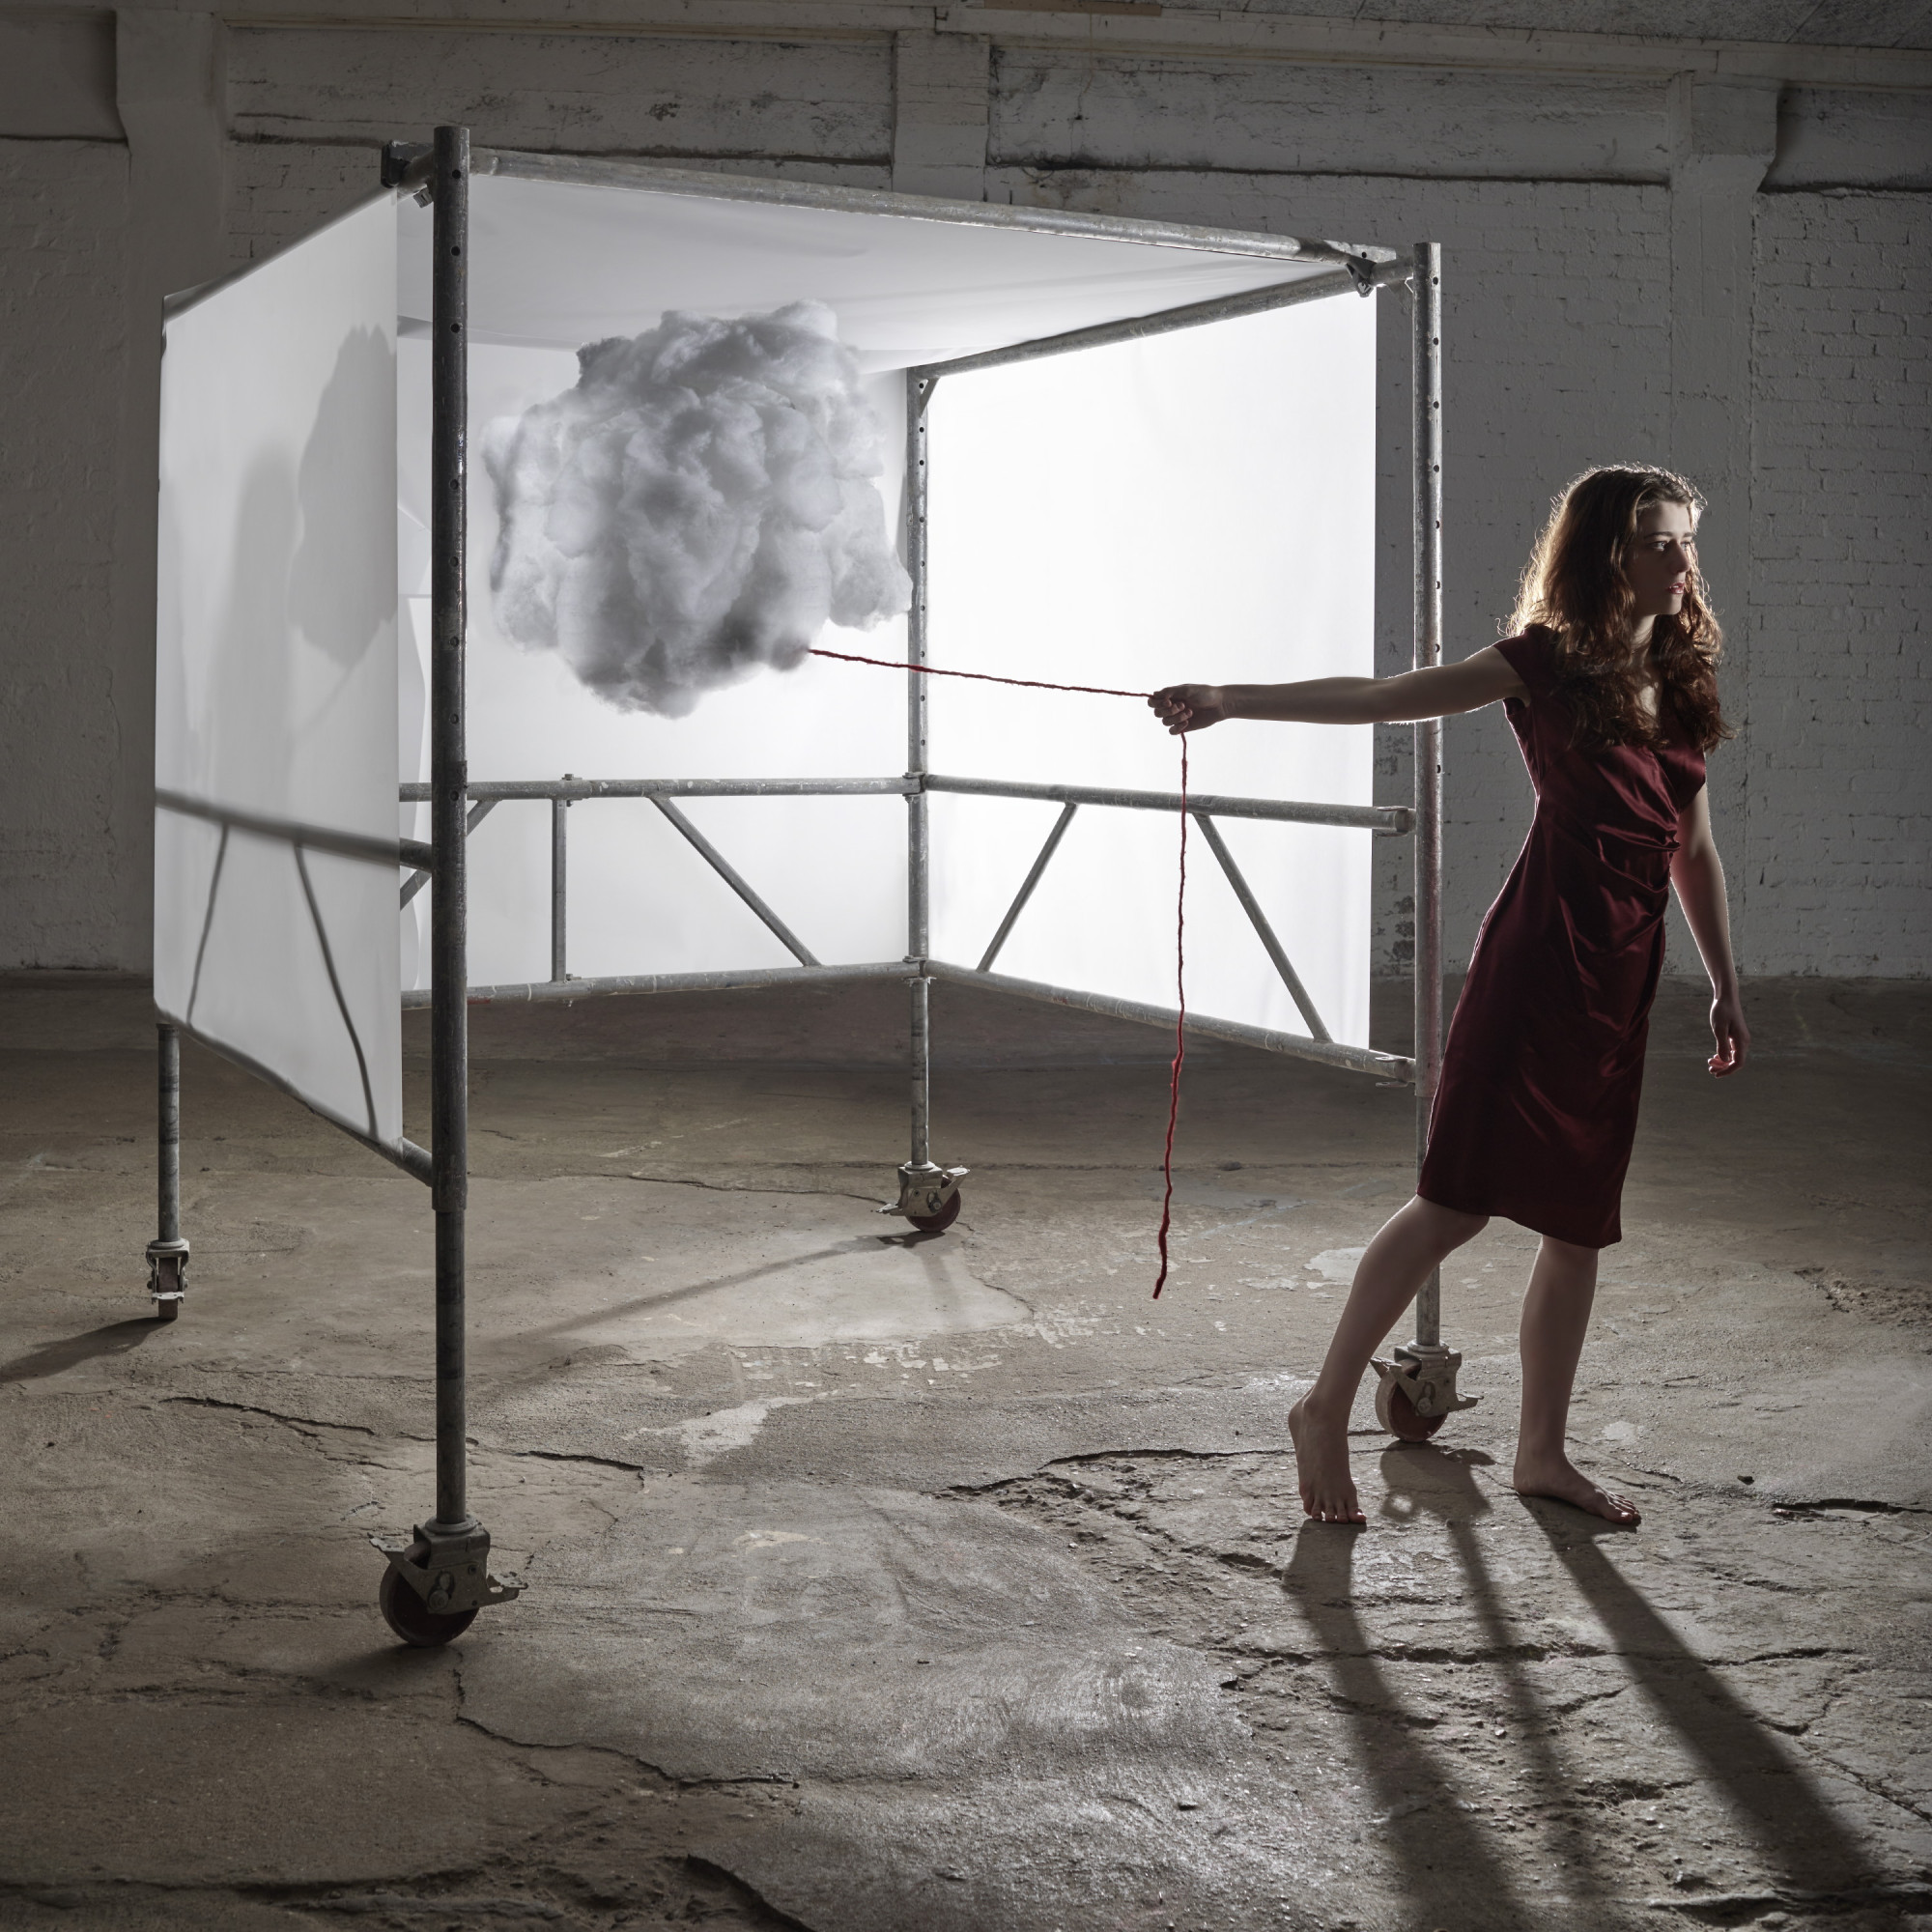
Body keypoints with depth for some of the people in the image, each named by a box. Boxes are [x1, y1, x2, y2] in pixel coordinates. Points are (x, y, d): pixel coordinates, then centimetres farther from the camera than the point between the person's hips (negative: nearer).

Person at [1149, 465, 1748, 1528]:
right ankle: (1325, 1409, 0)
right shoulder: (1548, 662, -1)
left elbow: (1695, 852, 20)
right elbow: (1384, 698, -7)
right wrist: (1232, 699, -15)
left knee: (1580, 1218, 9)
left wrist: (1724, 987, 20)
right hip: (1541, 955, -6)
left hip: (1623, 980, 6)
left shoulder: (1681, 684, 16)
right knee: (1460, 1196, -10)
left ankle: (1542, 1451, 19)